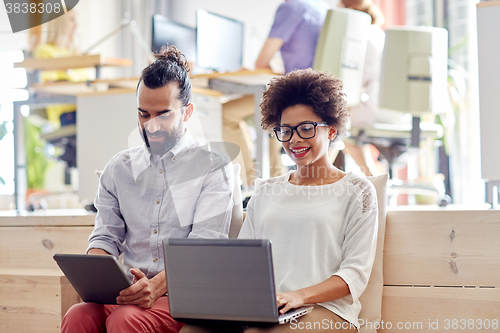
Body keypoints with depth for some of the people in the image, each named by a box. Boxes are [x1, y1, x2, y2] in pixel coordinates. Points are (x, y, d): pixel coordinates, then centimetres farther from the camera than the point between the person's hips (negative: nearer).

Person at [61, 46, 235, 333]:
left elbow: (205, 246, -8)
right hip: (126, 293, 4)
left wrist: (158, 284, -27)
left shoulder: (214, 167, 3)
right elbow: (106, 236, 16)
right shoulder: (119, 168, 18)